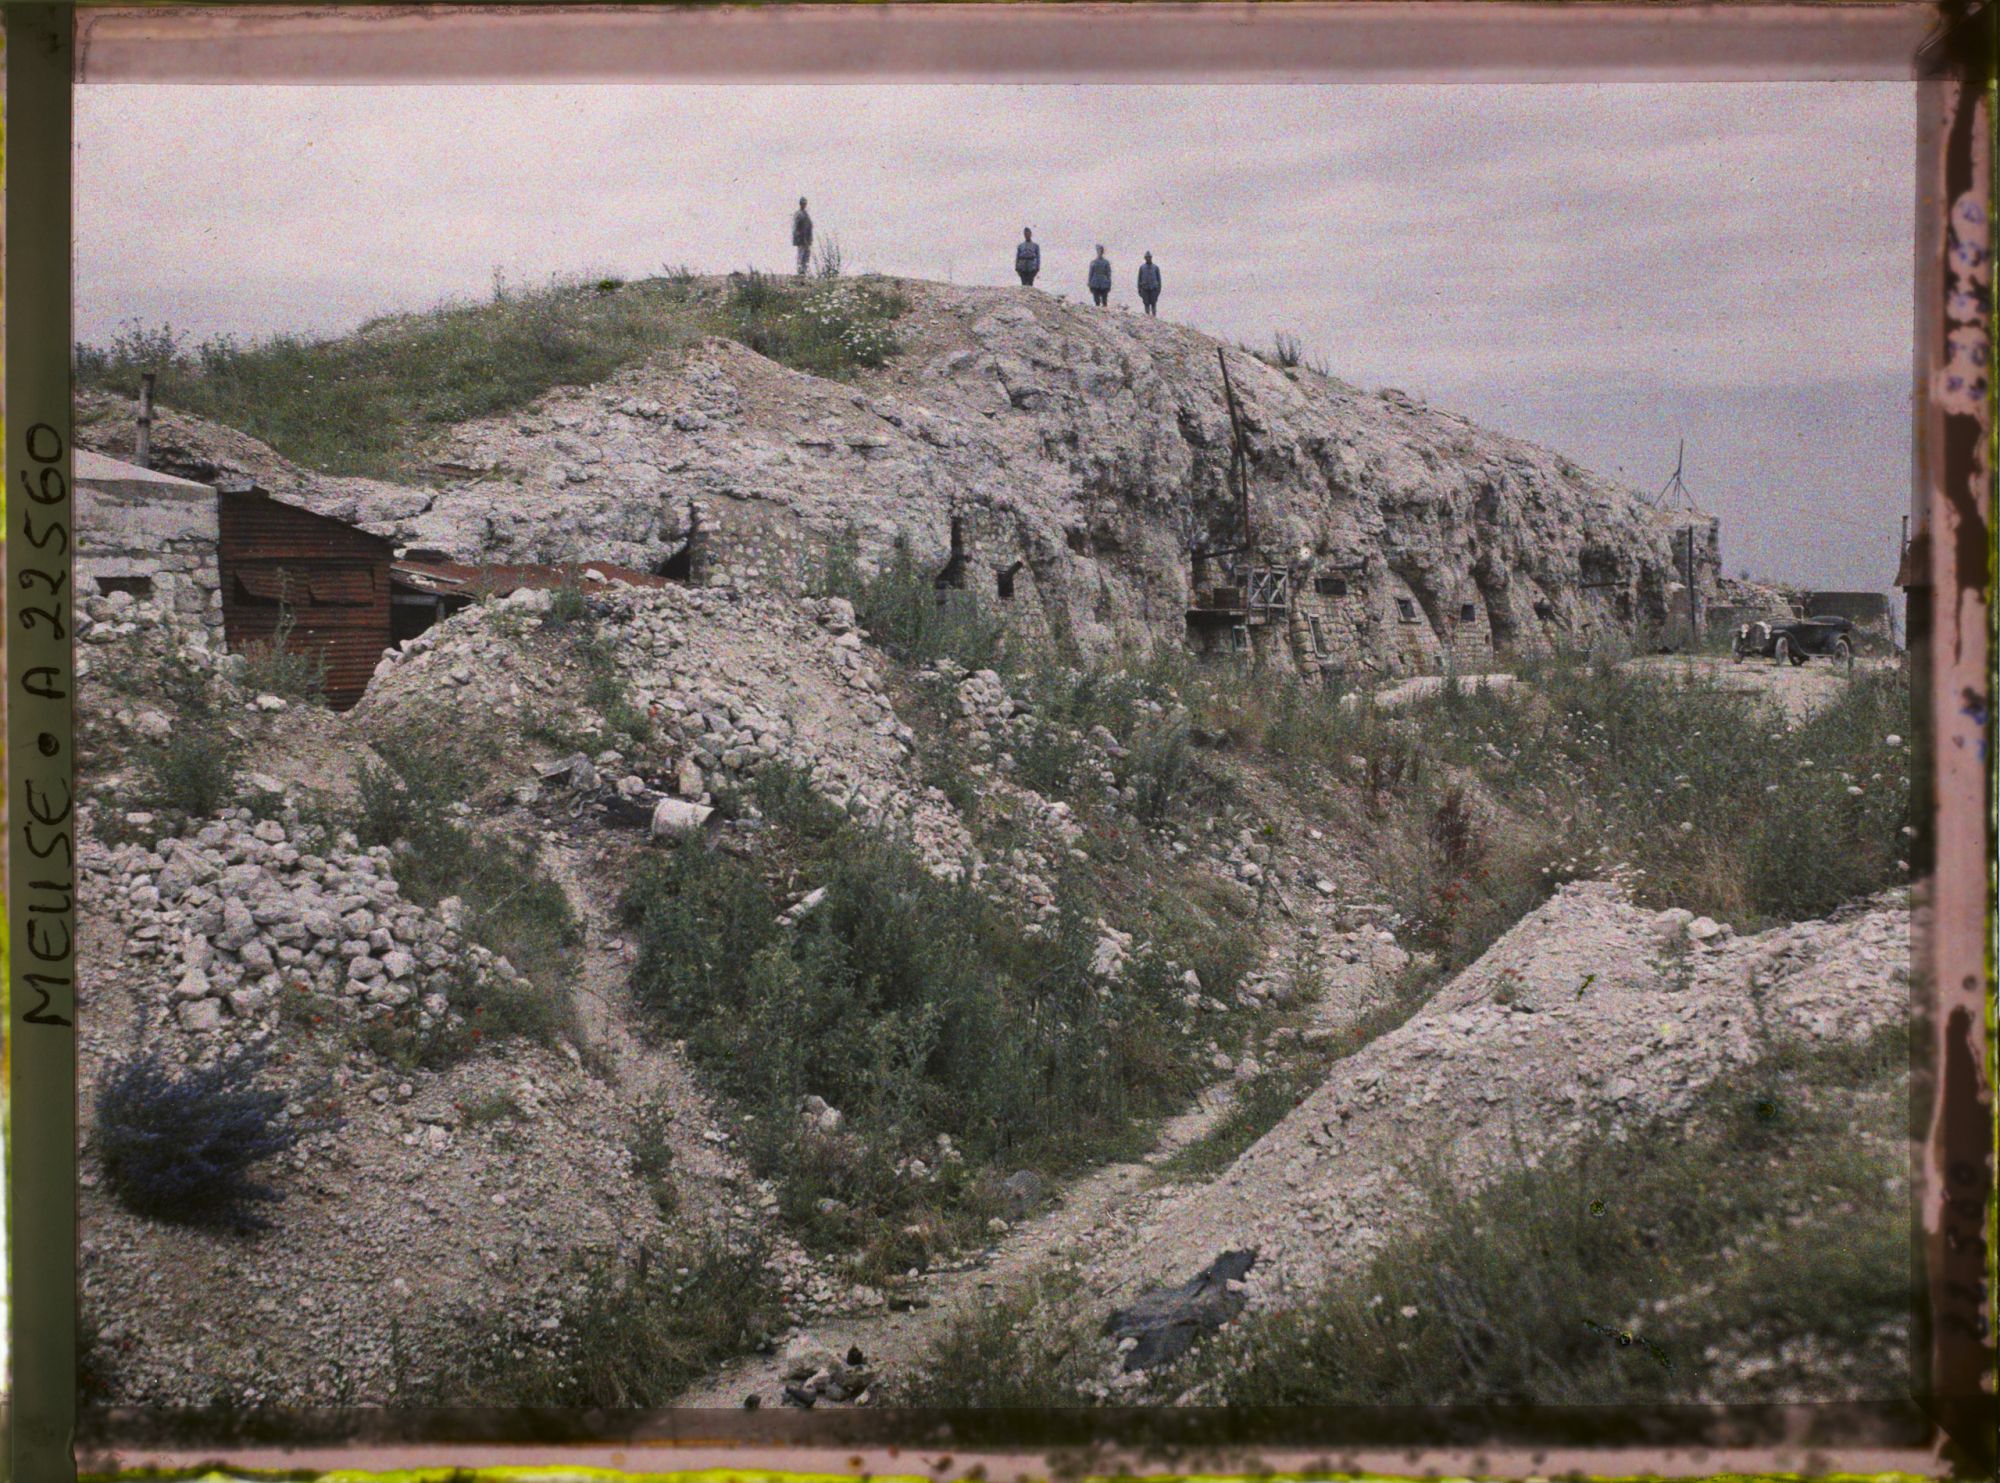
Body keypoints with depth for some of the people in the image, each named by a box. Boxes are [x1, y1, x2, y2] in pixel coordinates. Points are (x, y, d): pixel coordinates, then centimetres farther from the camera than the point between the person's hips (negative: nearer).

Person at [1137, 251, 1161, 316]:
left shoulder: (1156, 267, 0)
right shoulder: (1142, 267, 1)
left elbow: (1158, 279, 3)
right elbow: (1139, 279, 5)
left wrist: (1159, 289, -2)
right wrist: (1139, 289, 1)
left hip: (1153, 289, 0)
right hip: (1145, 289, 0)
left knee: (1153, 304, -1)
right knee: (1146, 304, 0)